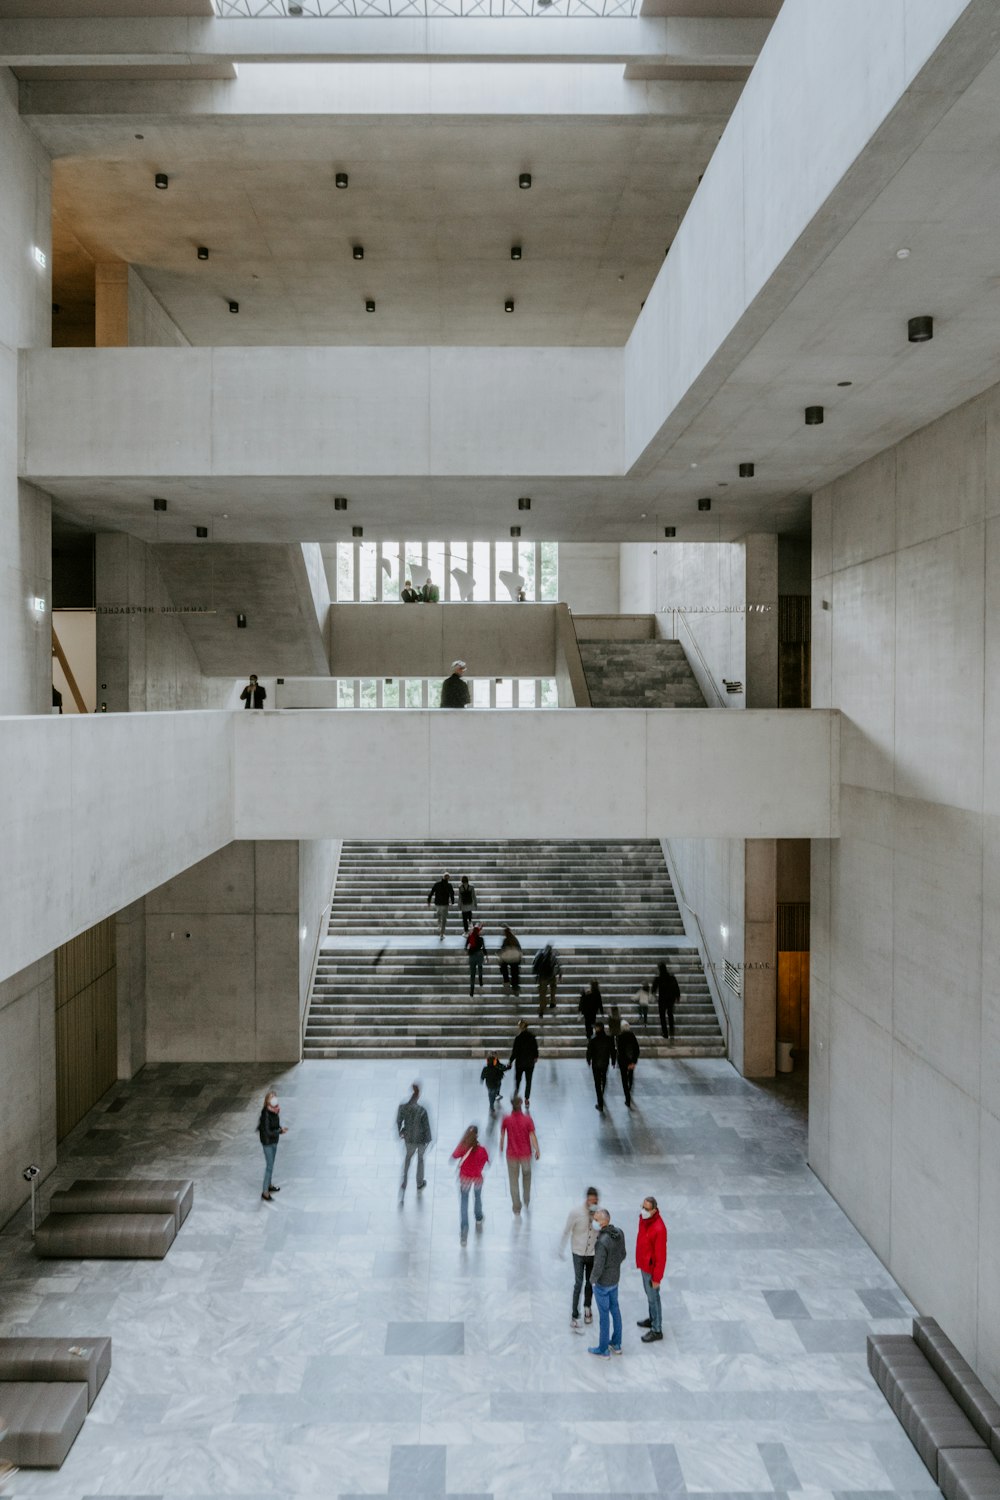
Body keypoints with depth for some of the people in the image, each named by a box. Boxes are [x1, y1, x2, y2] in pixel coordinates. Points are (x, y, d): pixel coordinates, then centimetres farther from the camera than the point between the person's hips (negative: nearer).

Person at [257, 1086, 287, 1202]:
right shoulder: (266, 1113, -28)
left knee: (271, 1164, 21)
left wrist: (281, 1128, -8)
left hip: (274, 1141, 8)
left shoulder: (275, 1110, -4)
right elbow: (267, 1132, -26)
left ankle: (269, 1185, 38)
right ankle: (265, 1193, 8)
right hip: (267, 1142, -8)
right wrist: (281, 1131, -16)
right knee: (269, 1166, -2)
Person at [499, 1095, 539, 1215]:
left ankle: (516, 1207, 15)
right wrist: (537, 1150, -1)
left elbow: (502, 1135, -3)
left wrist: (501, 1147, 14)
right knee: (526, 1175, 26)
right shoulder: (527, 1119, -17)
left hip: (512, 1154, 0)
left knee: (513, 1180, 12)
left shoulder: (506, 1119, -14)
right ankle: (526, 1200, 38)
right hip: (525, 1153, 0)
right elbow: (532, 1136, -14)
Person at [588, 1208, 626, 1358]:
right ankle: (616, 1344, 41)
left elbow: (598, 1267, -28)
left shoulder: (602, 1242, -37)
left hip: (602, 1283, -7)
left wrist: (592, 1280, -8)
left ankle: (603, 1350, 29)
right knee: (614, 1309, 24)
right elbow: (622, 1255, 3)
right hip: (615, 1278, 7)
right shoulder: (619, 1233, -12)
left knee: (604, 1315, 11)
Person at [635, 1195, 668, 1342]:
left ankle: (657, 1331, 27)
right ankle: (653, 1319, 46)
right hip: (644, 1264, 8)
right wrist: (639, 1260, 19)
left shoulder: (659, 1229, -35)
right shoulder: (643, 1218, -9)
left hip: (651, 1268, -8)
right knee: (648, 1294, 25)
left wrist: (657, 1278, -18)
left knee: (653, 1297, 9)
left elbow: (661, 1256, -26)